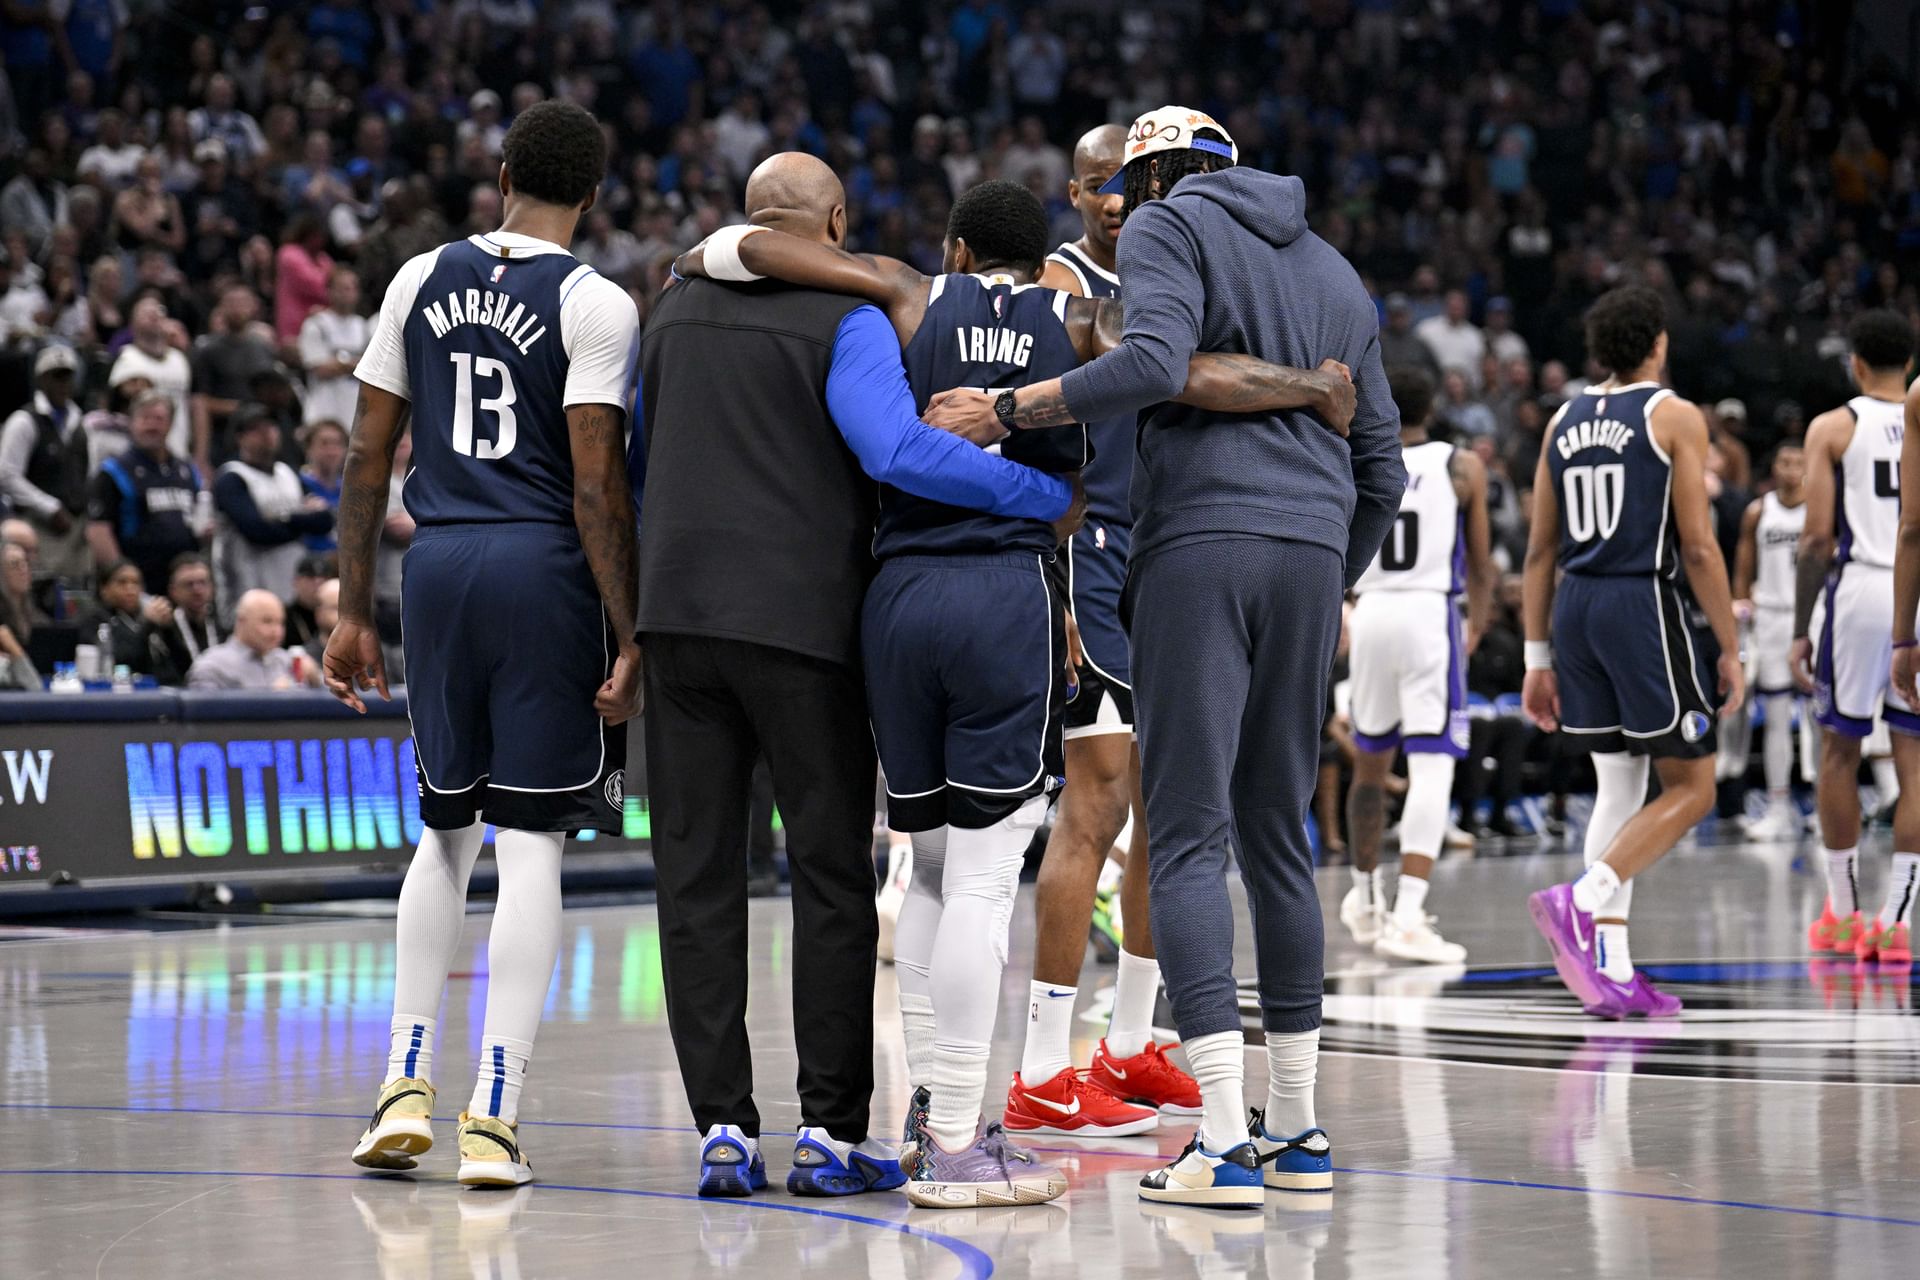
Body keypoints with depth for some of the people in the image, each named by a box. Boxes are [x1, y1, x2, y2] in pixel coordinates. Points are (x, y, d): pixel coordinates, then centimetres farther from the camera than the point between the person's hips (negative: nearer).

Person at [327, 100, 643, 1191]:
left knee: (447, 832, 18)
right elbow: (595, 486, -12)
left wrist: (356, 612, 14)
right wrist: (630, 642, -9)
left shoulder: (422, 280, 8)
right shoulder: (594, 305, -6)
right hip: (546, 571, -4)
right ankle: (495, 1117, -6)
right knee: (531, 845, -1)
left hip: (440, 565, 4)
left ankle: (407, 1089, 13)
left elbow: (369, 457, 9)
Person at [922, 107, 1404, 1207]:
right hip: (1312, 548, 6)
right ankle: (1296, 1129, 15)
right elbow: (1383, 470, 23)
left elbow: (1155, 363, -15)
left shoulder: (1167, 222, 5)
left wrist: (1005, 411, -10)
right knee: (1279, 835, 14)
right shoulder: (1335, 272, 25)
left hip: (1199, 540, -6)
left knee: (1190, 836, -8)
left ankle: (1224, 1145, -17)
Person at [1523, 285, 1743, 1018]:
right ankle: (1582, 898, -20)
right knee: (1690, 789, 2)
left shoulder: (1563, 423, 11)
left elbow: (1540, 552, 11)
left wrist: (1538, 657, 15)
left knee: (1618, 785, 12)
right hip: (1648, 602, -6)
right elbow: (1698, 549, -10)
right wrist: (1729, 648, -4)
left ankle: (1611, 970, 6)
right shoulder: (1675, 417, -4)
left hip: (1576, 607, 6)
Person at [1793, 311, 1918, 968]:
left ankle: (1843, 913, 20)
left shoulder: (1832, 428, 1)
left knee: (1839, 751, 14)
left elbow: (1818, 536, -4)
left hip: (1858, 592, -2)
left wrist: (1801, 630, -1)